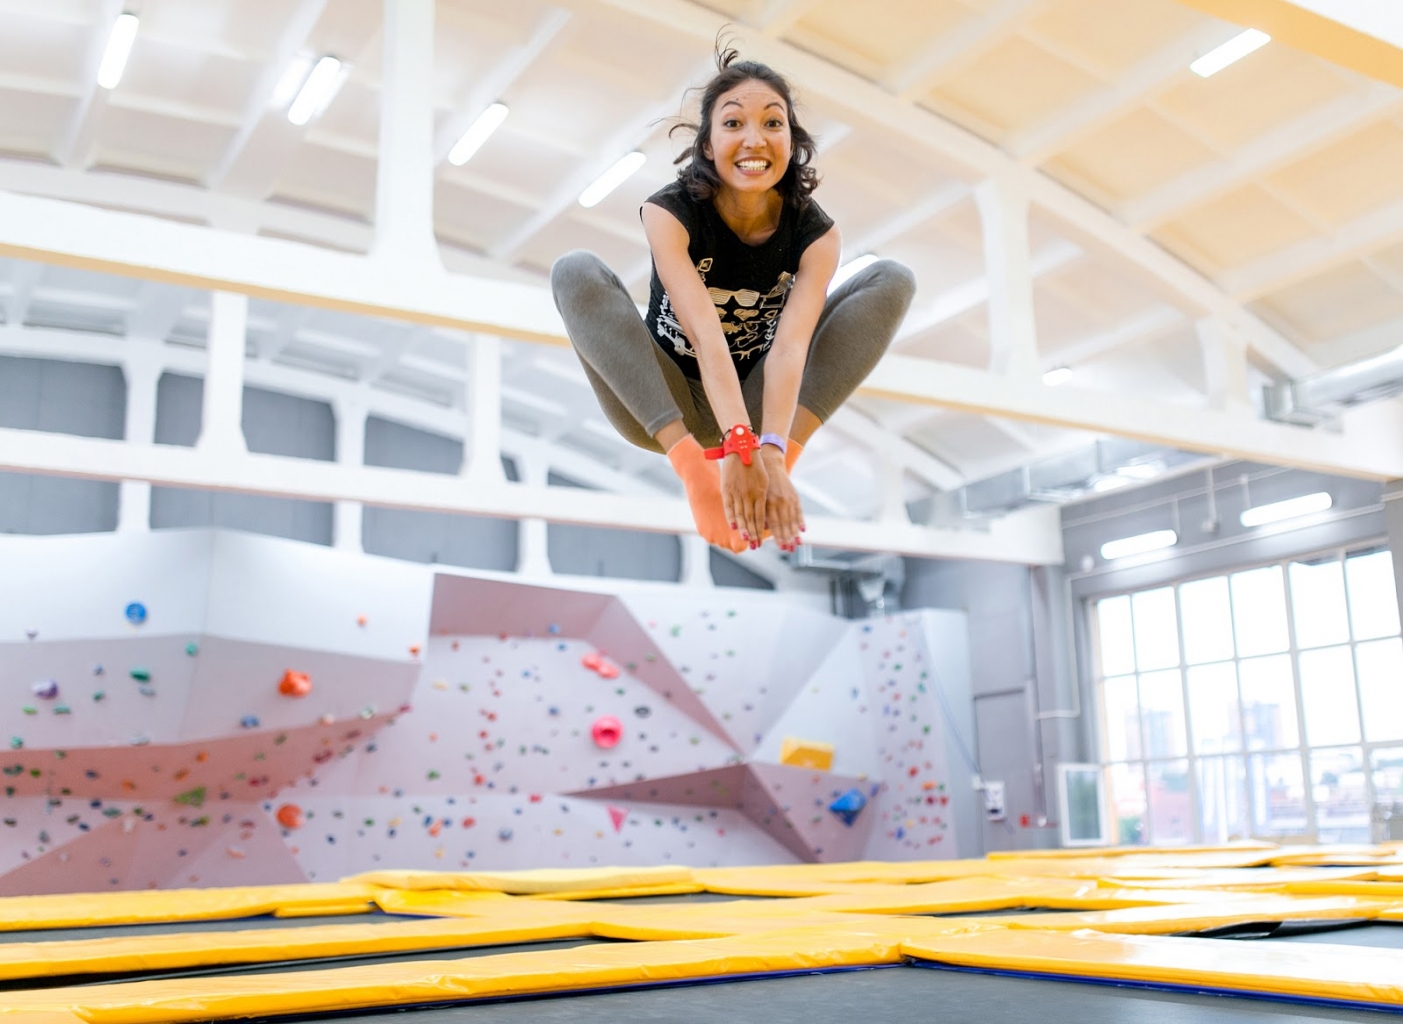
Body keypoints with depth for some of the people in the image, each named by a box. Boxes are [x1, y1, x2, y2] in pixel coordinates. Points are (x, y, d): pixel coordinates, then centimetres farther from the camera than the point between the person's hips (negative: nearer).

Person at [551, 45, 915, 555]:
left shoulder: (816, 234, -12)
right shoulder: (669, 213, -18)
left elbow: (790, 345, -28)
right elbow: (705, 336, -33)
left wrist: (772, 455, -45)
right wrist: (739, 448, -47)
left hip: (755, 404, 2)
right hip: (664, 410, -2)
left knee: (892, 279, -12)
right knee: (575, 272, -25)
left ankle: (784, 457, -28)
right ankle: (694, 467, -37)